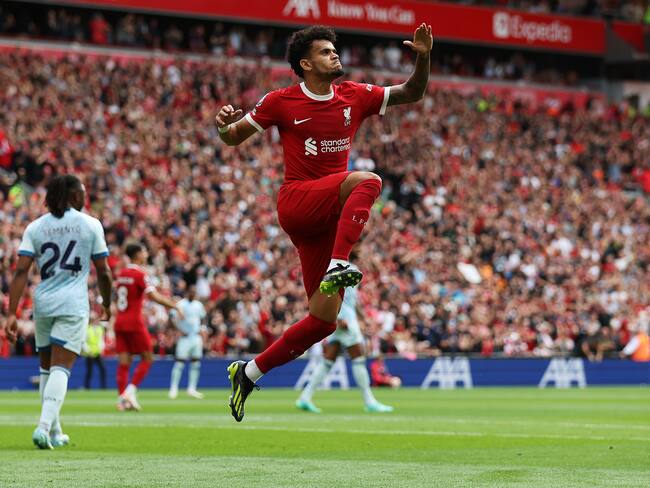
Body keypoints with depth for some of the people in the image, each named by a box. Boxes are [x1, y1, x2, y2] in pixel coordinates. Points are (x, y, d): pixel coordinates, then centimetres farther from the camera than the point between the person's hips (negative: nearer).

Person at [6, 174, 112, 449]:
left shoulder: (35, 227, 5)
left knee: (47, 367, 17)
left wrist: (11, 313, -7)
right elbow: (103, 272, 2)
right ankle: (44, 426, -24)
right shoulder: (90, 225, 0)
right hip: (73, 305, -3)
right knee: (60, 369, -6)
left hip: (42, 303, 3)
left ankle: (54, 432, 21)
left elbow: (21, 271, -5)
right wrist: (106, 303, 19)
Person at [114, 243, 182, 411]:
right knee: (147, 358, 4)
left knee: (124, 362, 4)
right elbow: (154, 296, -20)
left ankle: (122, 398, -3)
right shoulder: (140, 274, -10)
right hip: (134, 322, -7)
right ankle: (131, 390, -9)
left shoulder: (121, 274, 12)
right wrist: (175, 306, -16)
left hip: (120, 321, 7)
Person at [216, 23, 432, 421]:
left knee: (323, 321, 0)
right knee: (368, 181, -32)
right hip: (297, 202, -5)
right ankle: (338, 266, -43)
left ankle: (249, 373, 11)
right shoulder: (281, 102, 1)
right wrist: (226, 125, -16)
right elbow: (233, 138, 8)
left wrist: (423, 58, -7)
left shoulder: (356, 96, 10)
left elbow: (412, 93, 12)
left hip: (330, 217, 5)